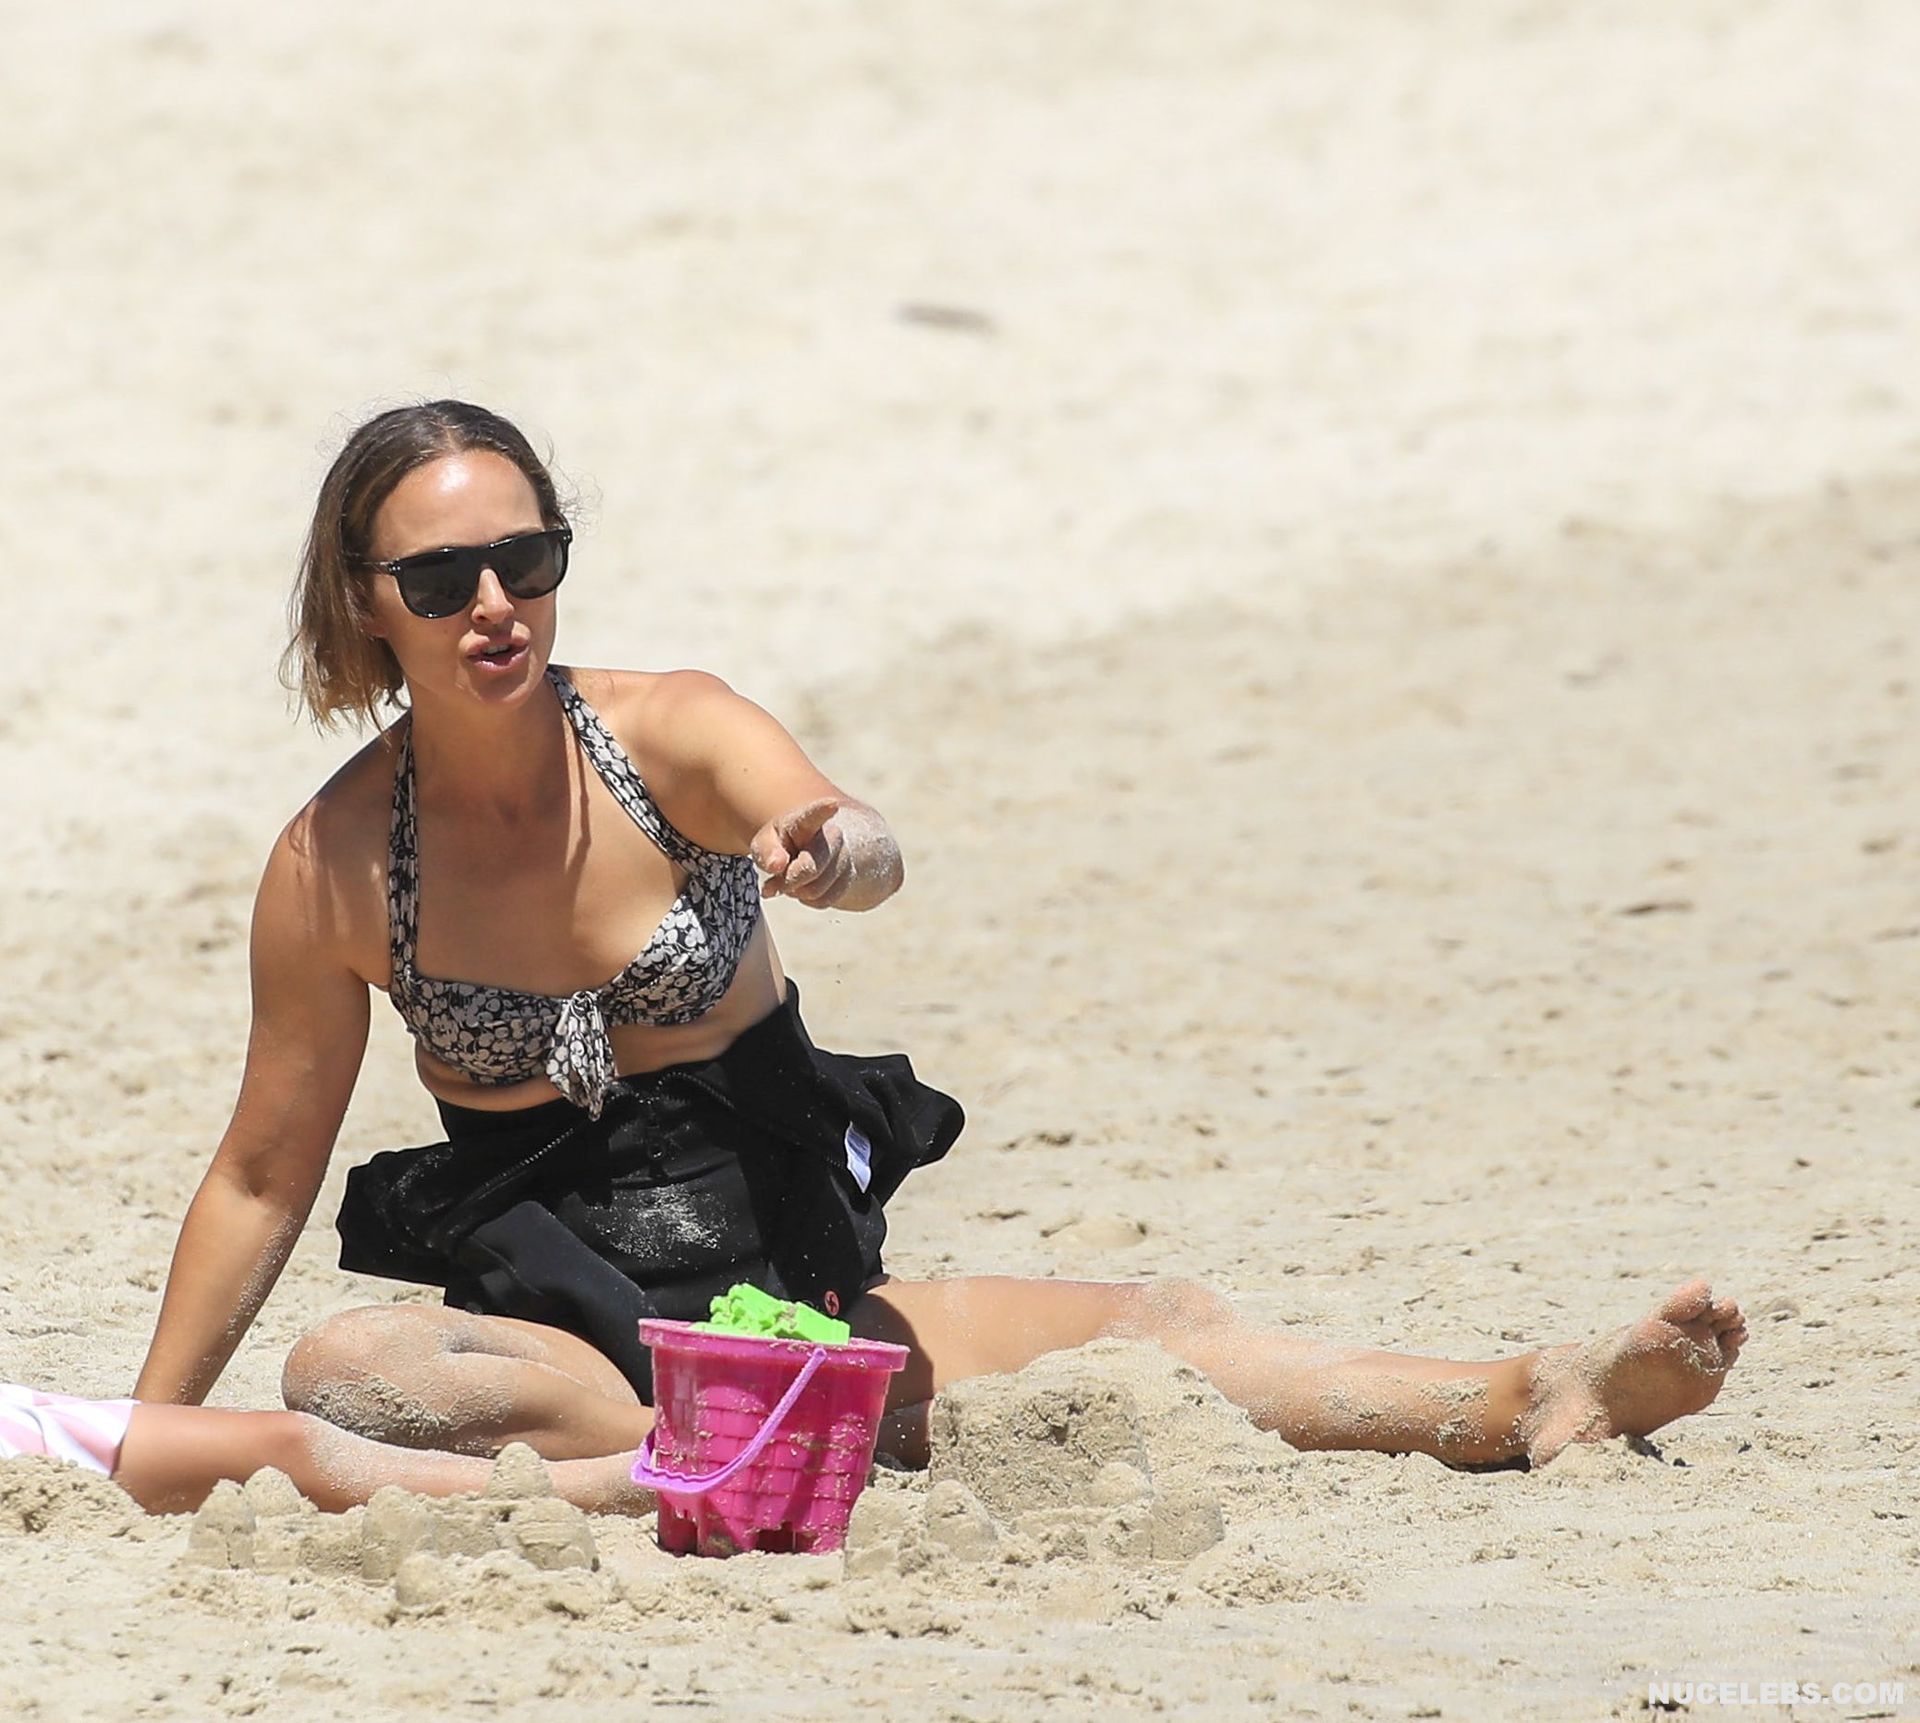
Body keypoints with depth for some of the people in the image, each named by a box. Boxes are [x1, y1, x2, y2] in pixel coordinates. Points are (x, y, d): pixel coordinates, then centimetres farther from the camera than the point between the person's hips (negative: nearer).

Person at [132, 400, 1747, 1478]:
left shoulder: (668, 733, -6)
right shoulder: (339, 861, -7)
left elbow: (859, 848, -28)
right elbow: (264, 1173, 3)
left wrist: (834, 846, -53)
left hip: (798, 1272, 2)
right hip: (558, 1320, -2)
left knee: (1158, 1330, -17)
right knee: (347, 1374, -35)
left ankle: (1534, 1402, -31)